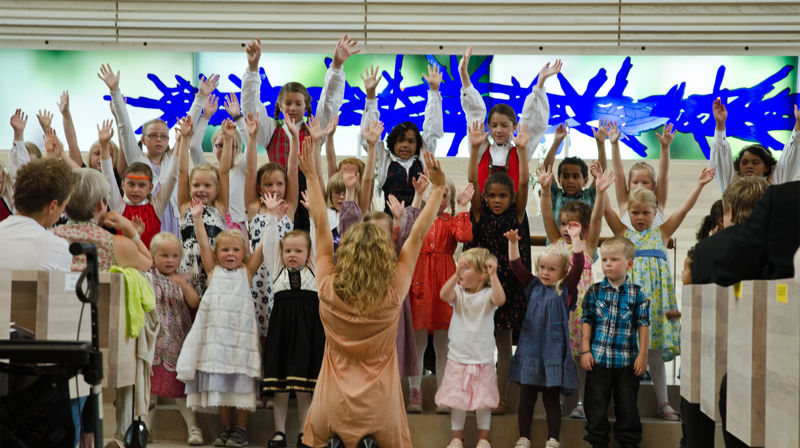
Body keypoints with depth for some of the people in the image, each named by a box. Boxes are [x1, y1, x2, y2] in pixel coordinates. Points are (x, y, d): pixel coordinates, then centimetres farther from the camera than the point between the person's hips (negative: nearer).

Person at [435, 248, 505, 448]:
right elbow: (444, 295, -25)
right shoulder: (458, 292, -3)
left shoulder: (487, 294, -8)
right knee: (457, 399, 8)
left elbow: (500, 299, -31)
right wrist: (456, 274, -37)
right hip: (458, 357, 2)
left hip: (483, 359, -2)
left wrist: (493, 275, -36)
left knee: (483, 400, 9)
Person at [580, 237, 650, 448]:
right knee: (596, 403, 5)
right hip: (598, 357, 1)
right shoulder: (594, 291, 1)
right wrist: (585, 351, -2)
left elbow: (643, 325, 0)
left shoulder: (637, 293, -1)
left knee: (627, 404, 8)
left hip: (627, 358, 0)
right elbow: (587, 322, 3)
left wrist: (643, 355, -3)